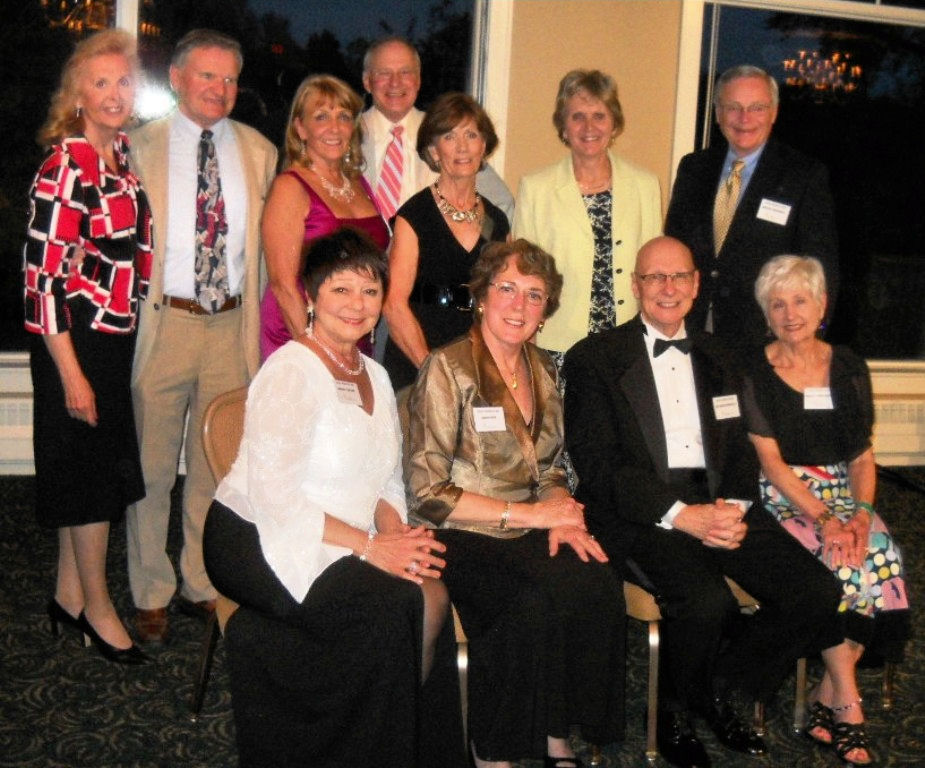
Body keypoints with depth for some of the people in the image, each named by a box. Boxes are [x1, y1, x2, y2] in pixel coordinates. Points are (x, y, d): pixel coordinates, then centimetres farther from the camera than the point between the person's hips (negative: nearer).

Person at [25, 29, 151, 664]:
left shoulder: (126, 155, 8)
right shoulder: (66, 166, -15)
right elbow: (44, 273, -18)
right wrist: (70, 373, -19)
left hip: (116, 337, 8)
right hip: (74, 342, -8)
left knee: (100, 466, 15)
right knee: (92, 467, 2)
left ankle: (69, 594, 31)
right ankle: (97, 607, 19)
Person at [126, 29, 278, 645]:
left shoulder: (259, 153, 11)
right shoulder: (141, 147, 2)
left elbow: (266, 247, 13)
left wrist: (255, 318, 7)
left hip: (233, 325, 3)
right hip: (164, 321, -2)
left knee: (218, 467, 11)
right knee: (152, 467, 5)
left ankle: (204, 585, 27)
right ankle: (152, 594, 21)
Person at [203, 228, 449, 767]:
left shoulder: (374, 376, 12)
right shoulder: (290, 372, -15)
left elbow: (387, 484, 13)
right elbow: (273, 497, -23)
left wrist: (395, 533, -9)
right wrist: (367, 545, -24)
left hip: (337, 544, 7)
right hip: (255, 541, -7)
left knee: (431, 595, -17)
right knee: (392, 604, -25)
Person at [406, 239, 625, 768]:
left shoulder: (542, 369, 12)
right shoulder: (449, 369, -8)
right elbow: (427, 491, -12)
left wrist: (561, 517, -4)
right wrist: (527, 513, -15)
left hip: (529, 534, 6)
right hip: (462, 540, -5)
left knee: (599, 585, -24)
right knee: (536, 601, -31)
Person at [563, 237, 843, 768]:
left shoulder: (715, 358, 21)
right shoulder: (595, 359, 3)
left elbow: (741, 450, 16)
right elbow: (597, 465, -7)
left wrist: (734, 507, -7)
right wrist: (681, 515, -17)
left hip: (719, 507, 5)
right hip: (640, 515, -5)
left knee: (817, 592, -15)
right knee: (706, 600, -32)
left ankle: (726, 689, 9)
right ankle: (676, 712, 0)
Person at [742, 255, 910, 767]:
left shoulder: (848, 368, 10)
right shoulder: (755, 374, -2)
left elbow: (862, 456, 9)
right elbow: (772, 462, -8)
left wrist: (862, 511, -10)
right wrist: (823, 518, -19)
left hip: (843, 493, 4)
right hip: (782, 497, -3)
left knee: (880, 556, -26)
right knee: (838, 563, -30)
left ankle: (828, 698, -12)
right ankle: (848, 704, -14)